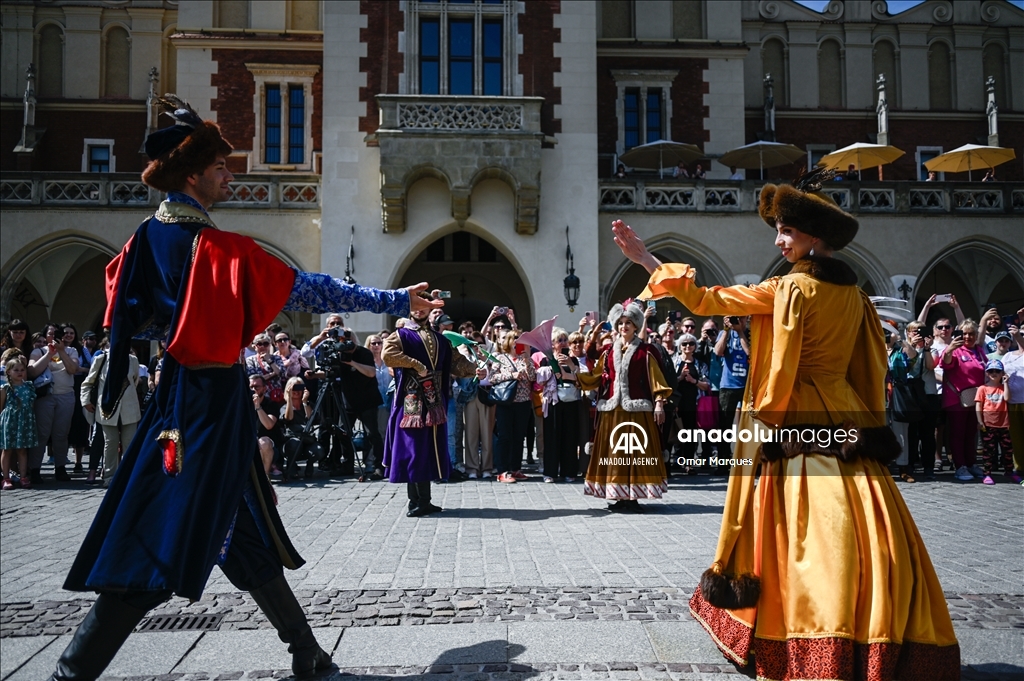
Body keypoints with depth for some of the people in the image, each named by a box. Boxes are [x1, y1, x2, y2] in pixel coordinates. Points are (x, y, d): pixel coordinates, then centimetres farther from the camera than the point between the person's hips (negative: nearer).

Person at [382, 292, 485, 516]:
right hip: (413, 401, -6)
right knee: (414, 448, -6)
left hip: (435, 402, 6)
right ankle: (417, 502, 0)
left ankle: (423, 501, 16)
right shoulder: (401, 335, 2)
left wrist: (474, 370, -1)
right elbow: (387, 354, -15)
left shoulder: (439, 339, 21)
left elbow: (455, 360, 16)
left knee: (431, 448, 8)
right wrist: (415, 364, -17)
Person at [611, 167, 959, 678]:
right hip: (845, 422, 6)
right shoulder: (852, 293, 11)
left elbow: (706, 300, -9)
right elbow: (870, 369, 15)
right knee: (862, 540, 6)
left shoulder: (791, 289, -9)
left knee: (814, 539, -1)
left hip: (799, 425, -6)